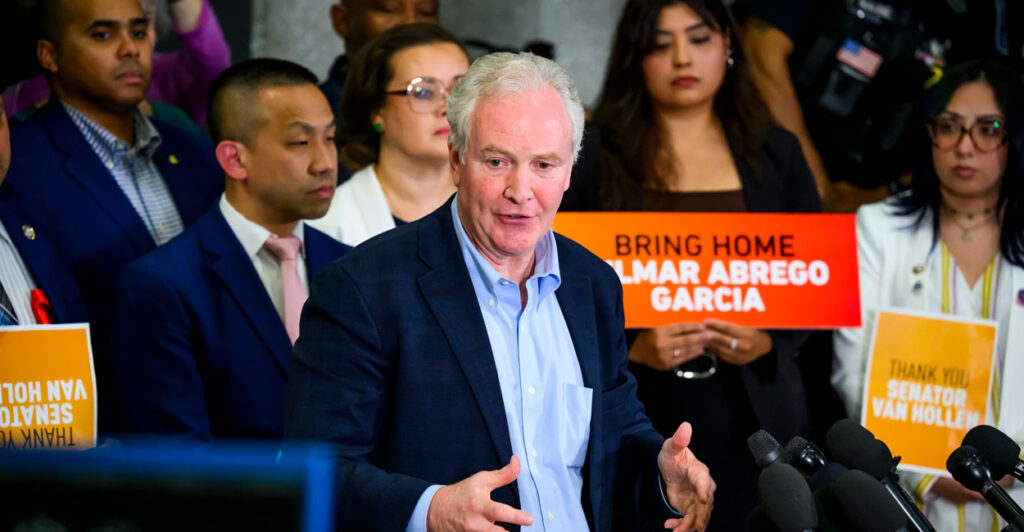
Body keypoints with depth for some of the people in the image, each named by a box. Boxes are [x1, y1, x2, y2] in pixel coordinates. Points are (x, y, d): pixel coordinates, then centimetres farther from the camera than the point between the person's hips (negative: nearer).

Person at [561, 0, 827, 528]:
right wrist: (631, 346, -15)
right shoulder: (593, 158, 4)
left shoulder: (776, 154, 10)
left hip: (750, 413, 2)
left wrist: (769, 341, -8)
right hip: (635, 414, -1)